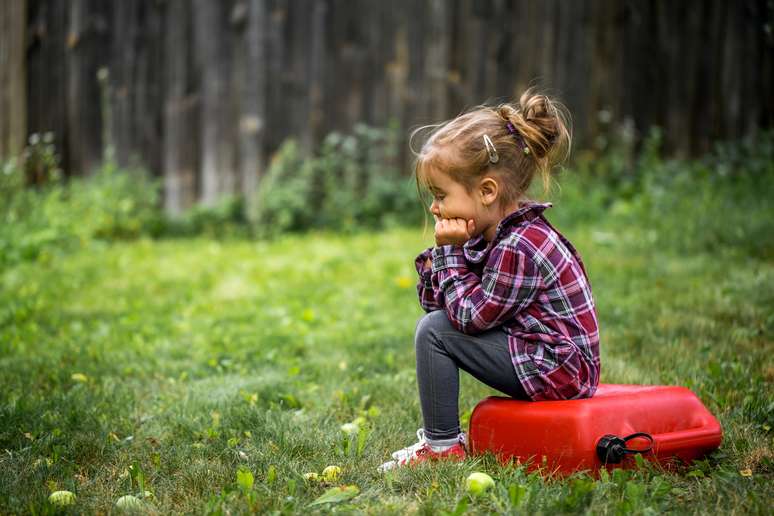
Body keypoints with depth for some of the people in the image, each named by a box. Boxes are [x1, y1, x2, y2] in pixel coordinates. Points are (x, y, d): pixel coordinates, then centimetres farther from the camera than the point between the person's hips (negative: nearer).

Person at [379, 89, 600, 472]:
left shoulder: (519, 248, -22)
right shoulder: (488, 236, 9)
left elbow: (471, 315, -18)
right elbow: (433, 300, 11)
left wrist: (451, 253, -12)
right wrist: (442, 253, -6)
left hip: (557, 371, -11)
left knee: (434, 331, -12)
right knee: (434, 317, 16)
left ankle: (441, 445, -3)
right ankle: (442, 434, 17)